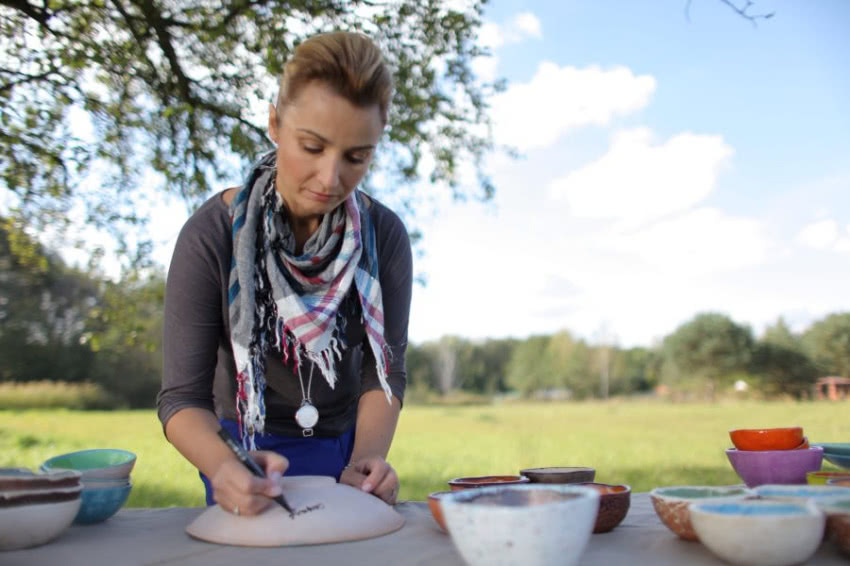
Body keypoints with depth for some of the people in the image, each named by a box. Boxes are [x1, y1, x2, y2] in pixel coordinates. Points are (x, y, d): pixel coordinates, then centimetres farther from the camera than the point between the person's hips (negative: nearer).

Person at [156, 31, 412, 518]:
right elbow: (183, 396, -20)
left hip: (344, 453, 2)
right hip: (247, 458, -1)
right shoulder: (212, 235, -21)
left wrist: (367, 458, -27)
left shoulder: (384, 235, -14)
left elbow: (384, 371, -10)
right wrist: (223, 465, -39)